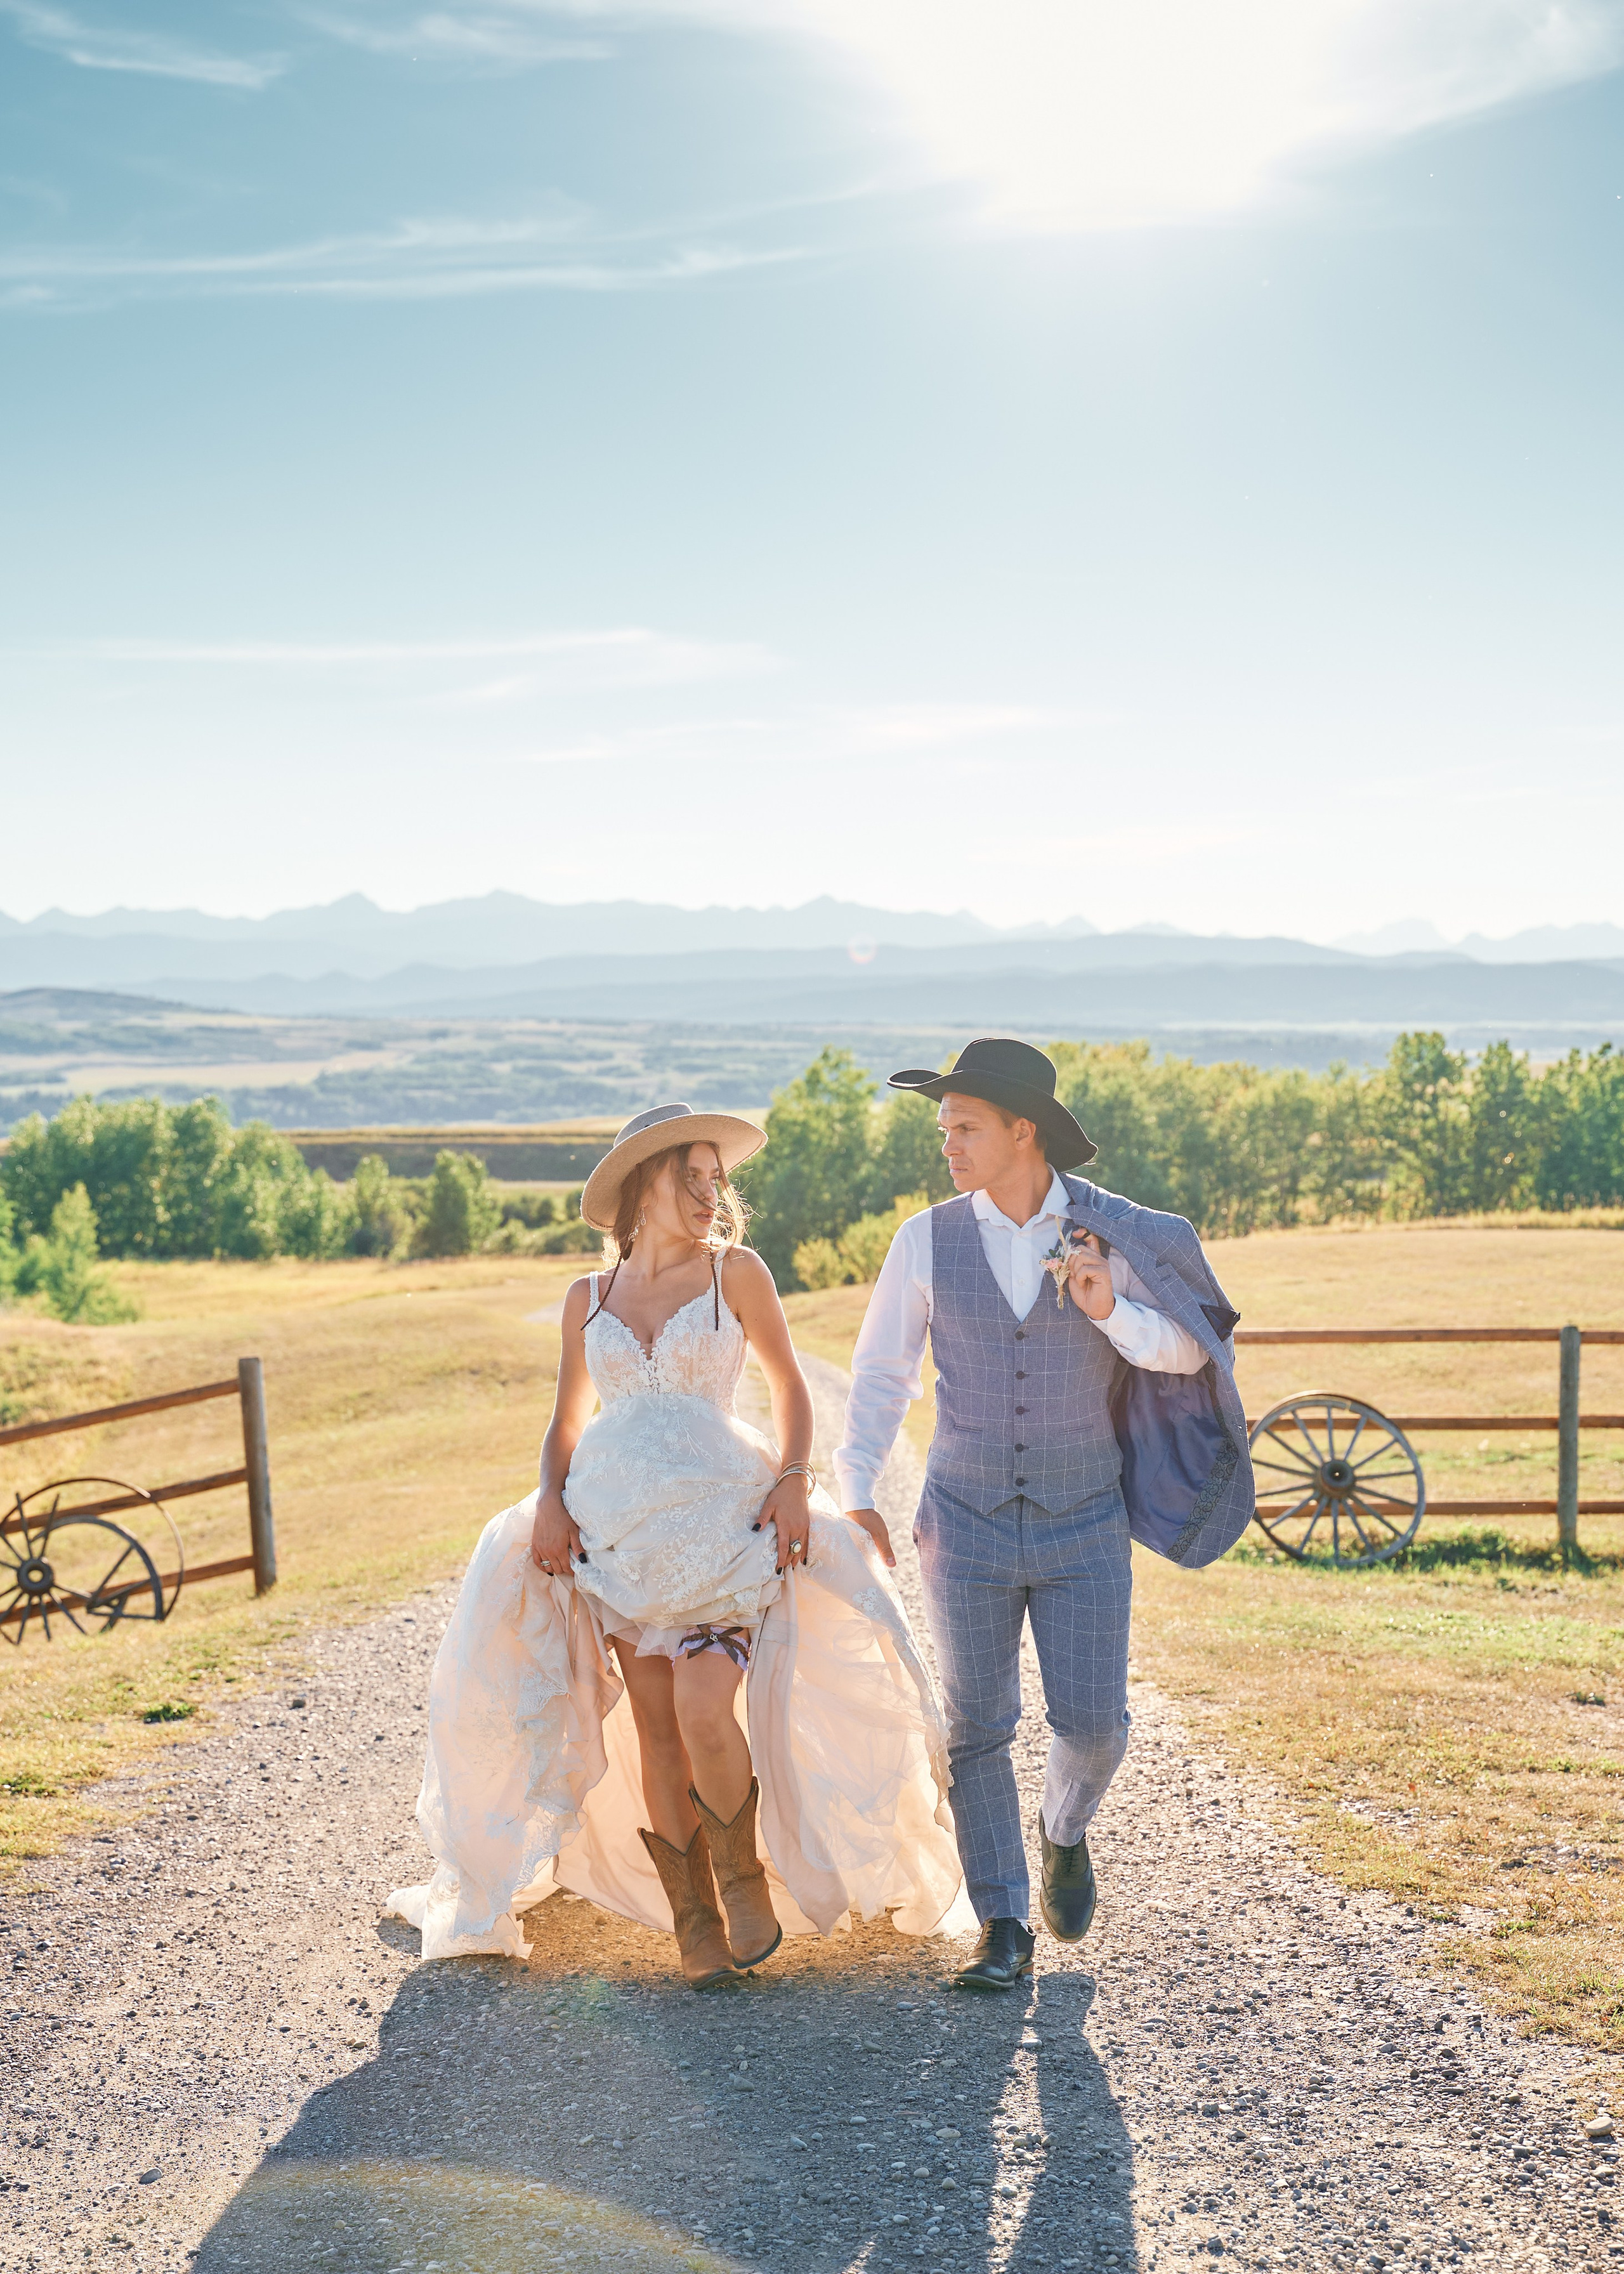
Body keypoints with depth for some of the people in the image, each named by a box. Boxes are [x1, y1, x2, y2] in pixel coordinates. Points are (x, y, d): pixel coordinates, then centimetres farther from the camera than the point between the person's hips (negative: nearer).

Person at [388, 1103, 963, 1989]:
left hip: (719, 1520, -3)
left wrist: (793, 1481, -4)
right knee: (655, 1728, 1)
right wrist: (551, 1499, 0)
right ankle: (693, 1917, 14)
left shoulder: (736, 1273, 3)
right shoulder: (589, 1299, 10)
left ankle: (745, 1877, 8)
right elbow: (567, 1419, 18)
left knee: (704, 1707, -18)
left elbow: (788, 1385, 10)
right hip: (615, 1529, 3)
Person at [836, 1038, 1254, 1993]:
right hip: (967, 1521, 1)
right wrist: (857, 1494, -5)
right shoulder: (927, 1241, -4)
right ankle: (1004, 1931, 16)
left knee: (1092, 1721, -2)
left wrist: (1112, 1312, -20)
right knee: (978, 1729, 2)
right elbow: (881, 1375, 3)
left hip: (1084, 1524, 0)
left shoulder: (1116, 1233, -6)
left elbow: (1190, 1352, -1)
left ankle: (1065, 1830, 33)